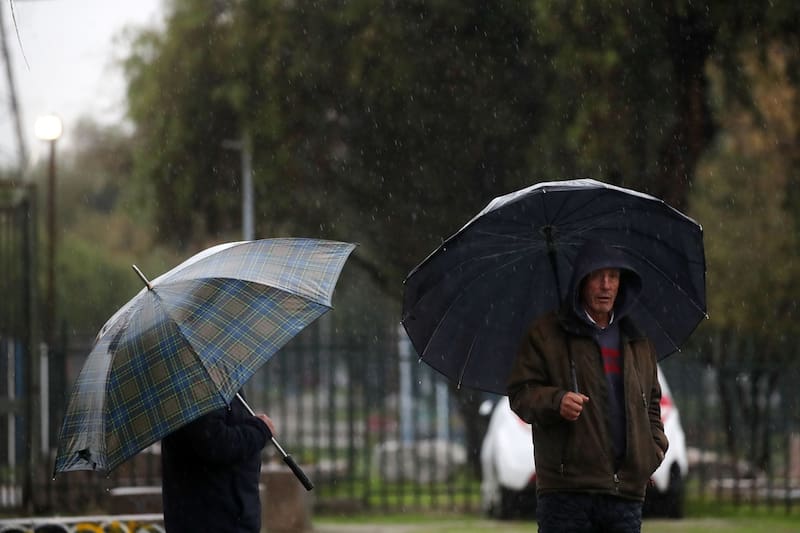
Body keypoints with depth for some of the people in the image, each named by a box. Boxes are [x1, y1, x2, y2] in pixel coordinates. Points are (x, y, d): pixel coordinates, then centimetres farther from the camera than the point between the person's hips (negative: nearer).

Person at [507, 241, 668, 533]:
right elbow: (520, 393, 0)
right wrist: (555, 401, -21)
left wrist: (655, 448, 9)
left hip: (626, 488, 5)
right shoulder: (546, 333, 5)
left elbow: (652, 403, 28)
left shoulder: (638, 343, 20)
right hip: (567, 489, -5)